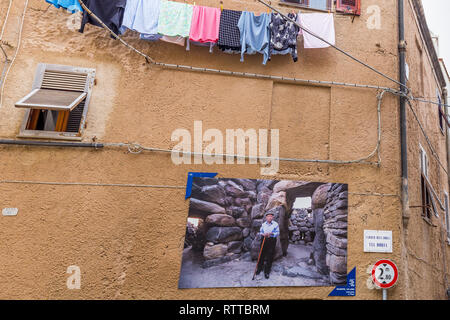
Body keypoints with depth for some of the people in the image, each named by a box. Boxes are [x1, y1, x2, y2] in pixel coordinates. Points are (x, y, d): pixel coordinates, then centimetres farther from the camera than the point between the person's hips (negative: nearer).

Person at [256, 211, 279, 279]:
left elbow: (277, 232, -4)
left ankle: (267, 272, 9)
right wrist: (263, 234, -11)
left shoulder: (275, 224, -1)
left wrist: (271, 233, -19)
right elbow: (260, 231, 12)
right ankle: (259, 268, 20)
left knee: (270, 256, 0)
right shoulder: (263, 224, 9)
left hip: (272, 240, -2)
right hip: (264, 240, 2)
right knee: (262, 254, 3)